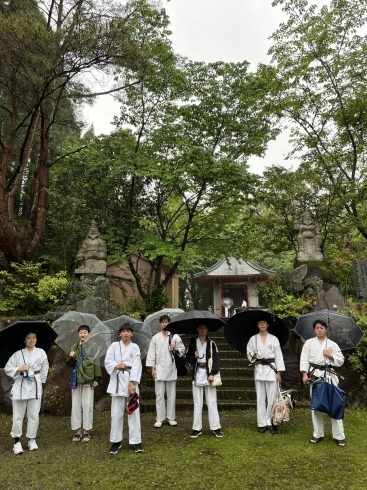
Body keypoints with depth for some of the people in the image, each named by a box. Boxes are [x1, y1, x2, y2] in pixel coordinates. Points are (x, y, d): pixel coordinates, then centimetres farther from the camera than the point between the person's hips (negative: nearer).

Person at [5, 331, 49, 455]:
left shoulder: (41, 352, 2)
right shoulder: (18, 354, -2)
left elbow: (44, 368, 8)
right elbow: (7, 368, -1)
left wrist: (41, 380, 5)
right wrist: (20, 368, -15)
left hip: (35, 387, 1)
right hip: (20, 386, -1)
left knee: (34, 415, 8)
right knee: (18, 415, 3)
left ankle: (32, 439, 23)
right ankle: (17, 441, 16)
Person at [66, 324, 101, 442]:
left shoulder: (93, 346, 0)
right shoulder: (74, 347, 11)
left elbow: (96, 363, -2)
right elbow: (69, 365, 12)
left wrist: (96, 378, -7)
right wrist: (71, 357, -9)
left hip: (88, 379, -3)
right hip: (76, 379, 3)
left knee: (87, 406, 2)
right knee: (76, 406, 7)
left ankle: (86, 431, 14)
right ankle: (77, 431, 18)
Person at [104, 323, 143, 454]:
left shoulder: (135, 347, 4)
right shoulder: (114, 346, 5)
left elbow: (136, 366, -5)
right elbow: (107, 361, -4)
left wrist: (132, 383, -14)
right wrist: (116, 366, -24)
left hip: (131, 381, 0)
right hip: (117, 381, 0)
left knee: (134, 412, 4)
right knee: (116, 413, 6)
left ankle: (136, 441, 15)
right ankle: (116, 441, 21)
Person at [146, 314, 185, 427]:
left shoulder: (175, 336, 3)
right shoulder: (155, 337, 4)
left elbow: (182, 350, 5)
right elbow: (151, 353, 4)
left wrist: (175, 349, -16)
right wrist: (152, 368, -1)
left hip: (171, 368, 0)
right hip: (159, 369, 0)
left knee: (171, 395, 7)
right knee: (159, 395, 3)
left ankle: (171, 417, 19)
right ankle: (160, 419, 13)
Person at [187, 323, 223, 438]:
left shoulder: (211, 343, 2)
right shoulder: (192, 342, 5)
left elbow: (216, 359, -3)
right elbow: (188, 358, 8)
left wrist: (212, 373, -13)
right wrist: (194, 356, -13)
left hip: (209, 374, -1)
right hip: (197, 375, 1)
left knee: (212, 402, 3)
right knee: (197, 403, 6)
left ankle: (215, 427, 13)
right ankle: (197, 428, 15)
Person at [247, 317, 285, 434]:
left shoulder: (274, 339, 3)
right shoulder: (253, 339, 4)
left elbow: (278, 356, 3)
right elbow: (249, 355, 6)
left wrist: (279, 373, -2)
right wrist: (253, 355, -17)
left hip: (271, 369, -1)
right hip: (259, 370, 1)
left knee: (272, 397, -1)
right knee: (260, 398, 6)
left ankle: (270, 422, 14)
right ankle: (262, 423, 16)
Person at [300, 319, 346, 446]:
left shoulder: (333, 344, 6)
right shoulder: (309, 343, 4)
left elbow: (341, 361, 5)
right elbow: (304, 359, 0)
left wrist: (331, 356, -12)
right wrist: (305, 374, -9)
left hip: (329, 375, 0)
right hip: (315, 375, 0)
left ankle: (339, 435, 11)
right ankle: (318, 434, 20)